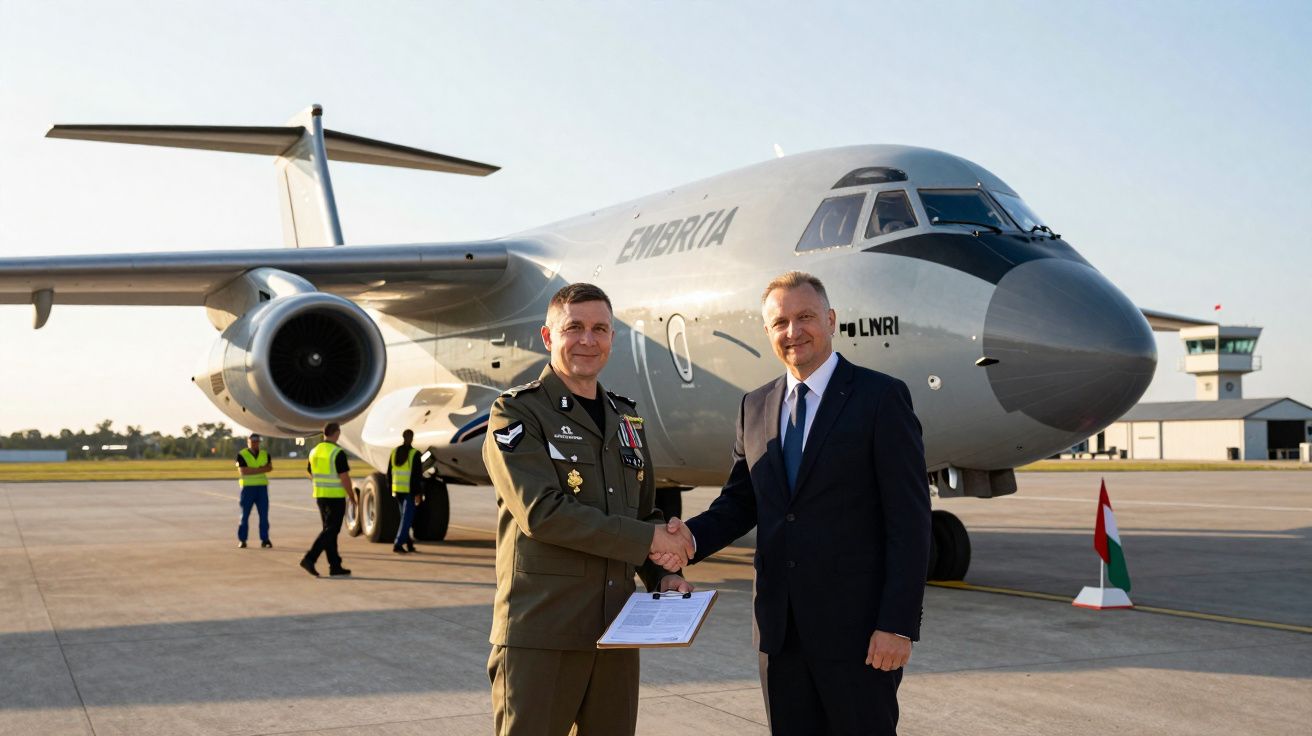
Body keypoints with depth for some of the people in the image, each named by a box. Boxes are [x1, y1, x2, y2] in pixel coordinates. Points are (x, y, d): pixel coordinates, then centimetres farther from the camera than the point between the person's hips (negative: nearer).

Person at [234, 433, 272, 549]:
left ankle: (264, 539, 5)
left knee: (264, 514, 1)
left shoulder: (265, 455, 12)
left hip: (262, 487, 3)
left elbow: (269, 467, -1)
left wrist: (251, 471, -13)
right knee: (245, 514, 0)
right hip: (248, 487, -3)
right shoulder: (242, 455, -2)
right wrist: (260, 469, -12)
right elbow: (243, 471, -13)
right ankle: (242, 540, 5)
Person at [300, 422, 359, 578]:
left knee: (329, 530, 12)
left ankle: (335, 566, 13)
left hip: (320, 496, 8)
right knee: (330, 531, -5)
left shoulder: (314, 452, 8)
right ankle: (309, 558, -16)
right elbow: (344, 478, -15)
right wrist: (353, 497, -5)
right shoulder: (338, 453, -15)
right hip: (336, 497, -8)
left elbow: (312, 476, 15)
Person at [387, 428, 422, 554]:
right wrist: (418, 493, -8)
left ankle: (408, 543, 21)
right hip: (409, 490, -6)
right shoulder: (414, 453, -11)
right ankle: (398, 544, -14)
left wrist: (391, 489, 19)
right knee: (407, 517, -4)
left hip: (397, 490, 6)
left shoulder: (394, 452, 6)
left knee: (405, 516, 18)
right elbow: (418, 475, -12)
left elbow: (389, 473, 11)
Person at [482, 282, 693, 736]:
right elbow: (541, 511, -17)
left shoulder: (627, 420, 16)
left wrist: (659, 575, 3)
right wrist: (646, 538, -14)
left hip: (616, 630, 6)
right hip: (539, 635, -6)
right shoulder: (517, 413, -4)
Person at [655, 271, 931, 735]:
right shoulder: (755, 407, 11)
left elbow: (909, 519, -10)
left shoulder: (882, 397, -6)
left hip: (856, 626, -5)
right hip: (780, 625, 5)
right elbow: (740, 501, 14)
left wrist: (898, 624, -15)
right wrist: (692, 536, -8)